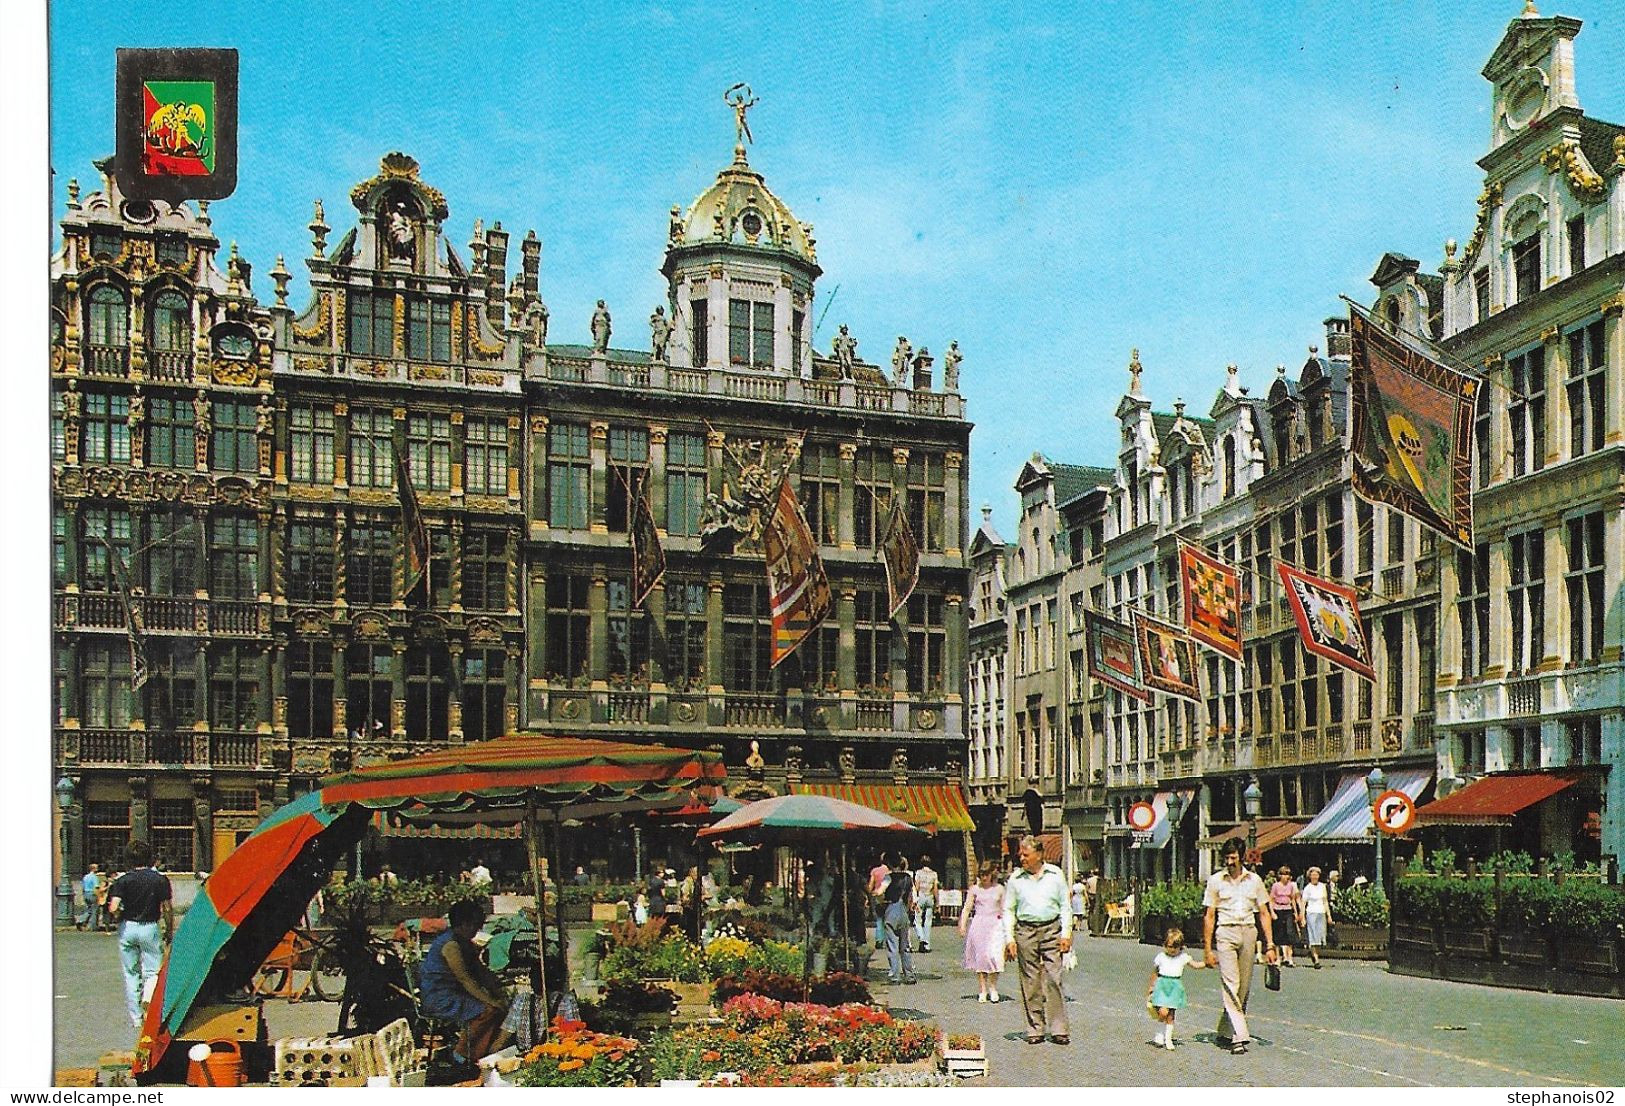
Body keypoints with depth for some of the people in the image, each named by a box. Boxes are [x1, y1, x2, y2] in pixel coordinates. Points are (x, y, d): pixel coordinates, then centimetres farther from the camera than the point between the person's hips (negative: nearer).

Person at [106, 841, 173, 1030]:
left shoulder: (123, 880, -3)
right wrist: (170, 931, 10)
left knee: (130, 973, 11)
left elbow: (113, 908, -13)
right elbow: (167, 909, -2)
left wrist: (121, 917, 8)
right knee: (152, 970, 8)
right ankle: (149, 997, -23)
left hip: (127, 928, 1)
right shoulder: (160, 879, -3)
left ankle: (135, 1018, 14)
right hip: (149, 928, -1)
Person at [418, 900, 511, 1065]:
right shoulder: (451, 945, -20)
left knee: (501, 1006, -1)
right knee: (488, 1010, -22)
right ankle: (462, 1054, -9)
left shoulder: (465, 943, 12)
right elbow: (466, 980, -23)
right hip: (438, 999, -10)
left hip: (453, 994, 10)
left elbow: (481, 971, 14)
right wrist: (492, 1001, -23)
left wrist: (499, 994, 1)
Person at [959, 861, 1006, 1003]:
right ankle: (982, 990, 8)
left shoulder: (999, 889, 7)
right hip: (978, 925, 1)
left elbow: (1004, 910, 12)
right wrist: (963, 925, -4)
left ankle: (993, 987, 4)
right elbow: (967, 908, 6)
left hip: (995, 925, -1)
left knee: (994, 955, -13)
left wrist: (1006, 927, 8)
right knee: (980, 956, -1)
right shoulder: (975, 889, 6)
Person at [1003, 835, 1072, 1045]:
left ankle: (1058, 1029, -1)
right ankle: (1035, 1029, 7)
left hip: (1052, 930, -1)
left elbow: (1064, 906, 10)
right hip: (1025, 931, 1)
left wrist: (1066, 933, 1)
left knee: (1053, 979, -6)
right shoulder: (1015, 879, 6)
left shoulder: (1055, 875, 5)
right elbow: (1008, 910, 8)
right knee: (1030, 982, 1)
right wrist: (1009, 939, 0)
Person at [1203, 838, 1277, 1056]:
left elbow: (1264, 914, 12)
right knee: (1230, 985, -12)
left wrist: (1270, 945, 4)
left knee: (1244, 988, 5)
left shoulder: (1254, 880, 9)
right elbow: (1209, 916, 4)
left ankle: (1225, 1031, 20)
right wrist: (1208, 950, 0)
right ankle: (1239, 1036, -16)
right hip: (1226, 933, -3)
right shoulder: (1216, 881, 4)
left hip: (1248, 933, 3)